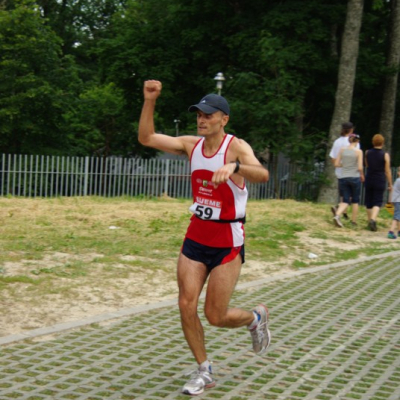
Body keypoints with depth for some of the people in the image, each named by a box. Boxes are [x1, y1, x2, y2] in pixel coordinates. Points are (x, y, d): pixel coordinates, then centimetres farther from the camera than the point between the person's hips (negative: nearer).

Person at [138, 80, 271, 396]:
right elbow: (146, 138, 2)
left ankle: (256, 318, 32)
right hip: (196, 236, 5)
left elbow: (263, 175, -35)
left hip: (228, 242, -5)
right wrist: (150, 101, -10)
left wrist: (234, 167, -55)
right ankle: (204, 372, 16)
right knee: (187, 306, -1)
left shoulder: (236, 147, -16)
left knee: (215, 316, -1)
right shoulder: (192, 145, 1)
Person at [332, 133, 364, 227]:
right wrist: (362, 175, 8)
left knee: (345, 201, 7)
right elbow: (360, 167, -10)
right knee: (355, 200, 14)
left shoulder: (342, 150, 2)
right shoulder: (358, 151, -7)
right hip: (355, 177, -3)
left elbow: (336, 164, 3)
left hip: (343, 178, 3)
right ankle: (354, 221, 18)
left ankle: (337, 215, -18)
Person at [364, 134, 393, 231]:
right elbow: (387, 171, -7)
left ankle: (370, 221, 19)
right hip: (380, 181, -3)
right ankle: (373, 219, -22)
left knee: (369, 202, 13)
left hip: (369, 179, 3)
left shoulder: (367, 153, -1)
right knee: (377, 202, 0)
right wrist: (390, 184, 1)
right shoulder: (385, 155, -9)